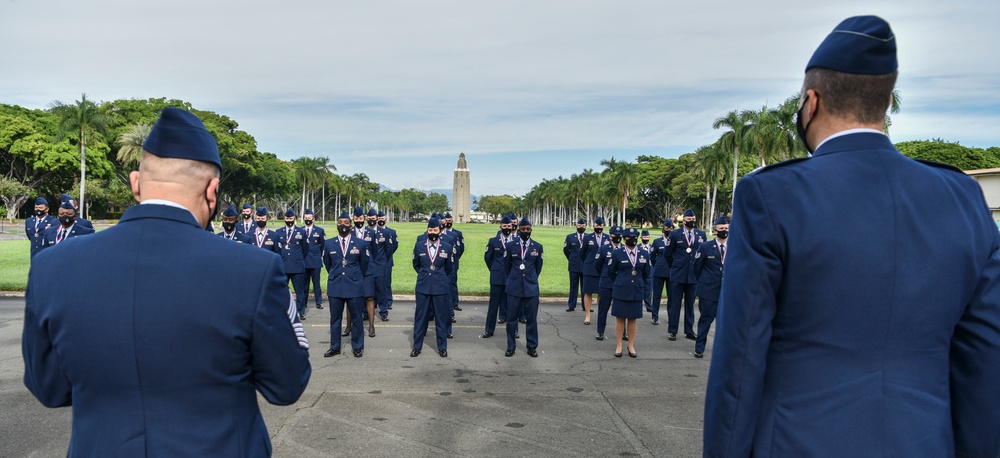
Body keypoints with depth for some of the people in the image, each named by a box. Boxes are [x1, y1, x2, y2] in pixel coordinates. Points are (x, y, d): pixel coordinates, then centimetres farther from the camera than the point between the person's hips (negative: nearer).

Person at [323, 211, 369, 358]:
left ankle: (357, 347, 16)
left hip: (355, 287, -2)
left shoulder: (361, 244, -1)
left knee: (356, 318, 5)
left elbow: (365, 264, 11)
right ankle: (334, 347, 18)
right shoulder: (329, 244, 4)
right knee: (335, 318, 8)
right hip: (335, 286, 2)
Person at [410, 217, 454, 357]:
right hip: (423, 286, 1)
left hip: (441, 287, -1)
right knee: (420, 317, 6)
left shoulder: (447, 248, -2)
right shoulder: (419, 246, 1)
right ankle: (417, 347, 17)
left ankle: (442, 347, 17)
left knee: (441, 318, 6)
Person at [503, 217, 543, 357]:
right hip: (514, 288, 0)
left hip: (531, 288, 0)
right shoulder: (510, 246, 2)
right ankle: (511, 347, 15)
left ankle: (532, 347, 17)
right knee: (511, 318, 3)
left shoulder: (538, 247, 3)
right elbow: (507, 267, 12)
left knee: (531, 318, 5)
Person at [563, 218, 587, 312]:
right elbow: (566, 249, 11)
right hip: (574, 266, 0)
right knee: (573, 286, 3)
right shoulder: (570, 237, 6)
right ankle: (571, 305, 7)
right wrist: (572, 259, 10)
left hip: (586, 266, 0)